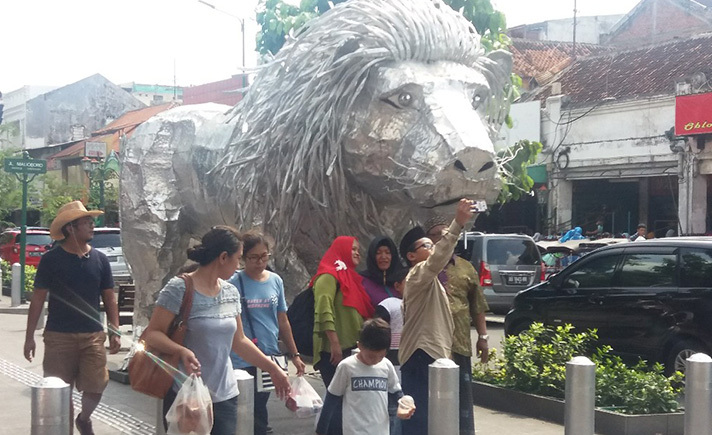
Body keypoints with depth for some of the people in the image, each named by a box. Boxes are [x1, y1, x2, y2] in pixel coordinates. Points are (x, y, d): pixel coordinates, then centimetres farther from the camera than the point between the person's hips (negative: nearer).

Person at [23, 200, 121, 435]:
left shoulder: (100, 259, 5)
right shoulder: (51, 259, -3)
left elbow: (109, 298, 11)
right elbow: (38, 299, 0)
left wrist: (115, 332, 3)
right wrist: (29, 336, -3)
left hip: (93, 336, 2)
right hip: (59, 336, -2)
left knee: (96, 386, -3)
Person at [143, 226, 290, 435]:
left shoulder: (231, 292, 9)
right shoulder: (179, 289, -11)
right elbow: (152, 334, -12)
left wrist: (273, 369, 16)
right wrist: (182, 351, -30)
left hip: (225, 397, 6)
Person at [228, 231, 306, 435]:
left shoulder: (275, 281, 5)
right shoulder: (234, 282, -8)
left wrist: (294, 354, 15)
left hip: (270, 357, 4)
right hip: (242, 360, -4)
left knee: (259, 409, 11)